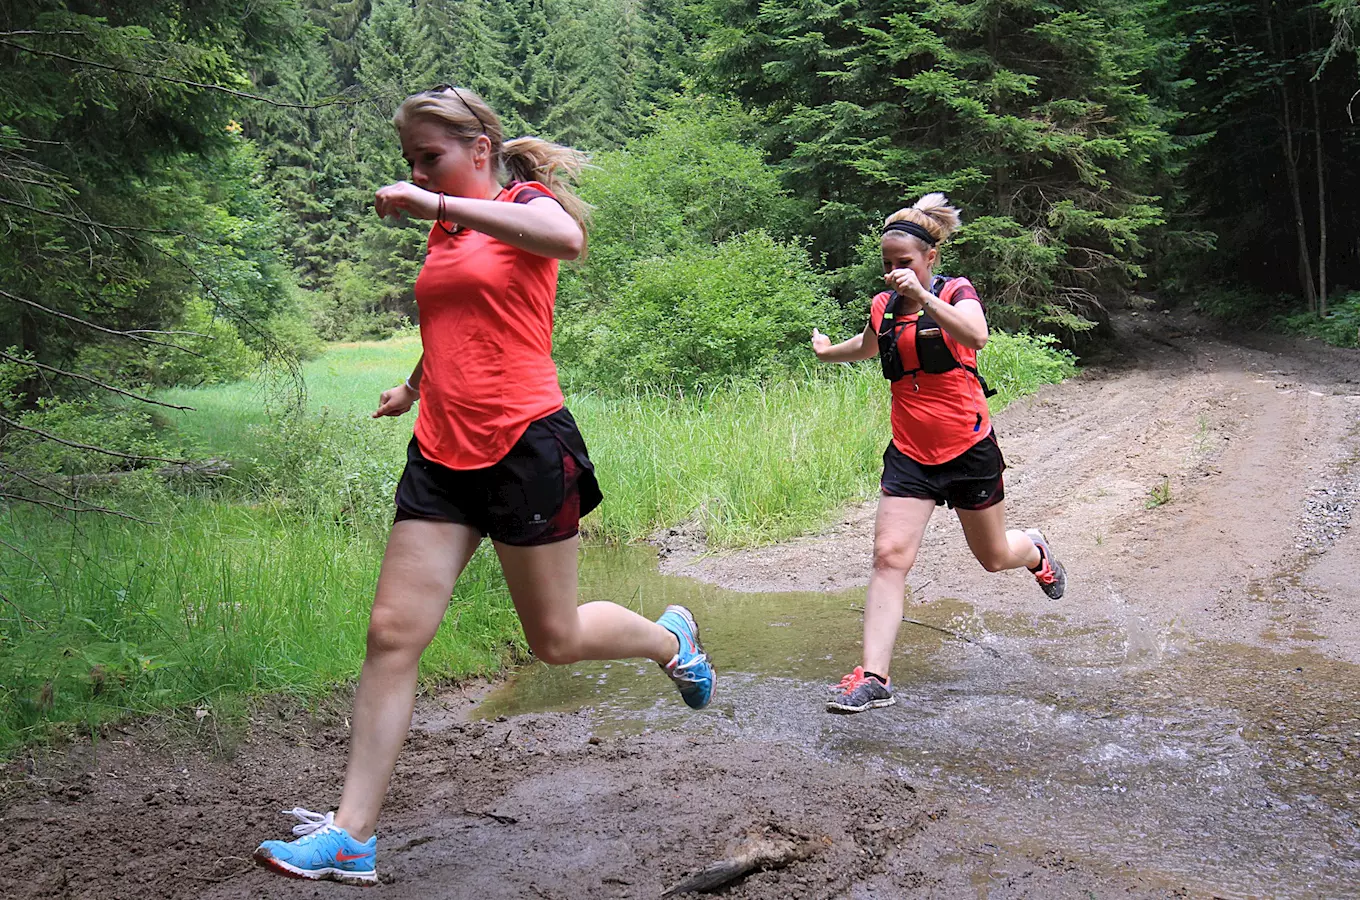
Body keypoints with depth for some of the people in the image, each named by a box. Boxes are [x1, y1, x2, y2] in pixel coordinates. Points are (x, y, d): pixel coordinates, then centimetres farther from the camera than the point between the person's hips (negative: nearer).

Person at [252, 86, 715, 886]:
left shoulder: (527, 199, -4)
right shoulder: (444, 231, 16)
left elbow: (566, 237, -30)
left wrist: (438, 205, -29)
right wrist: (415, 385, 44)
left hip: (526, 446, -6)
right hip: (443, 454, 6)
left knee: (556, 639, 8)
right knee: (393, 633, -2)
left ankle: (670, 637, 38)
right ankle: (352, 835, 3)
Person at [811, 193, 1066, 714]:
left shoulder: (956, 292, -9)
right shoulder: (882, 308, 5)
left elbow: (976, 336, -34)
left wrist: (922, 295, -42)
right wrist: (828, 353, 33)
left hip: (969, 448, -3)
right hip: (910, 454, 3)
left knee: (994, 557, 15)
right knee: (890, 555, -15)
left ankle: (1036, 554, 53)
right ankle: (873, 677, -17)